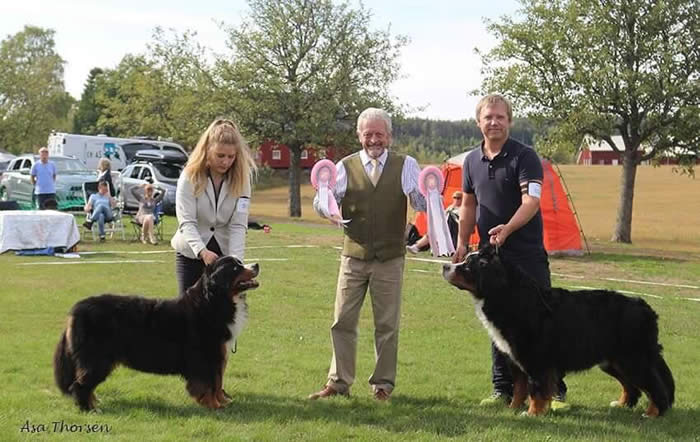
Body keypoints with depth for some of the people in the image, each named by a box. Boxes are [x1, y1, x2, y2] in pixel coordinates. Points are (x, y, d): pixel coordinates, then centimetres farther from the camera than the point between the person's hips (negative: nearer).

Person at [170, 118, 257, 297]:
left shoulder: (241, 178, -9)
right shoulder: (190, 176, -13)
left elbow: (238, 226, -14)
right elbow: (186, 222, -20)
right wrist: (202, 251, -37)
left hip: (224, 251, 1)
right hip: (191, 253, -1)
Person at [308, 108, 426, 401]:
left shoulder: (405, 166, 2)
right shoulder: (346, 167, 4)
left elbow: (421, 202, -5)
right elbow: (322, 202, -2)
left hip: (390, 258, -1)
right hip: (354, 256, 1)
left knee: (387, 324, 6)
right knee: (343, 321, 4)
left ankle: (383, 384, 17)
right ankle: (339, 382, 14)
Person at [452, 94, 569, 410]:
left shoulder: (524, 157, -9)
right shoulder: (472, 161, 10)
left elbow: (531, 200, -21)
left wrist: (508, 228, -36)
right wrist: (462, 245, 14)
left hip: (527, 253, -6)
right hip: (490, 254, 6)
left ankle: (555, 391, 3)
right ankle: (503, 389, 20)